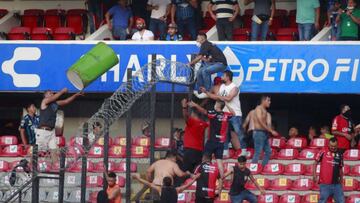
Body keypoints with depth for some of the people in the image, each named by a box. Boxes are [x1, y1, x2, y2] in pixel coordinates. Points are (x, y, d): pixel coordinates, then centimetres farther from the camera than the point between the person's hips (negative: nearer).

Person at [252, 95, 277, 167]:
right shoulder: (259, 108, -9)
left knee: (268, 151, 8)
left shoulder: (264, 110, 17)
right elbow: (261, 122, -16)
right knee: (258, 152, -10)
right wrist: (271, 131, -15)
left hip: (264, 133, 9)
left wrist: (271, 131, 5)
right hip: (259, 132, -9)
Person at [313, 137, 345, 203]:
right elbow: (315, 163, 0)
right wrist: (314, 175, -9)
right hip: (325, 183, -4)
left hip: (336, 183, 4)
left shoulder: (339, 154, 9)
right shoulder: (323, 151, -3)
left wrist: (341, 179, 17)